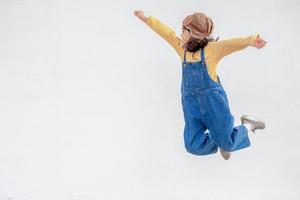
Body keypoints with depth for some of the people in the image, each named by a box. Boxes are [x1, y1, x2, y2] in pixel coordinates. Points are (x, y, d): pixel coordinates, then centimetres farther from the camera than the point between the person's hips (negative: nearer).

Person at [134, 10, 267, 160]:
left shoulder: (211, 48, -7)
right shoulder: (182, 48, 9)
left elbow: (231, 43, -22)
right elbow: (165, 32, 14)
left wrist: (250, 40, -41)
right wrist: (146, 19, 18)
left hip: (213, 102, -5)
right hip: (191, 105, 5)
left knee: (227, 144, 3)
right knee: (194, 147, -1)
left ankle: (248, 125, 32)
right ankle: (218, 141, 30)